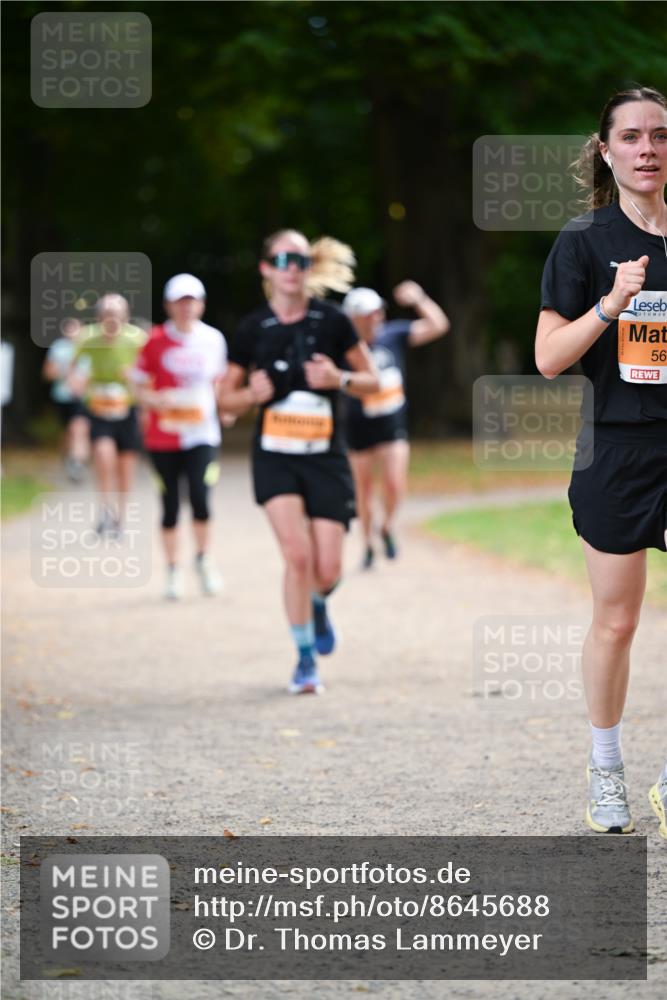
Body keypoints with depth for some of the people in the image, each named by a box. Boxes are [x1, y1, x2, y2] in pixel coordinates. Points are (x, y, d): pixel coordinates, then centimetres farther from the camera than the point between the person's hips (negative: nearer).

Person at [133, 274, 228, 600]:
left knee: (200, 497, -16)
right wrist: (156, 400, -19)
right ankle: (173, 571, 18)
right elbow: (141, 388, 1)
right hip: (164, 436, -1)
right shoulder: (156, 341, -3)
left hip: (201, 434, 1)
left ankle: (203, 559, 7)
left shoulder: (213, 339, 4)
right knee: (170, 505, 4)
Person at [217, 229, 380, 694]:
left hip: (326, 458, 0)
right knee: (298, 555, -17)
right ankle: (306, 659, -2)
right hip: (275, 458, 0)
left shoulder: (332, 321, -2)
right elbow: (227, 397, 9)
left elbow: (372, 381, 6)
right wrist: (253, 394, -12)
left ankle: (318, 605, 36)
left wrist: (340, 379, -15)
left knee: (328, 569, -3)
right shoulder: (254, 328, 1)